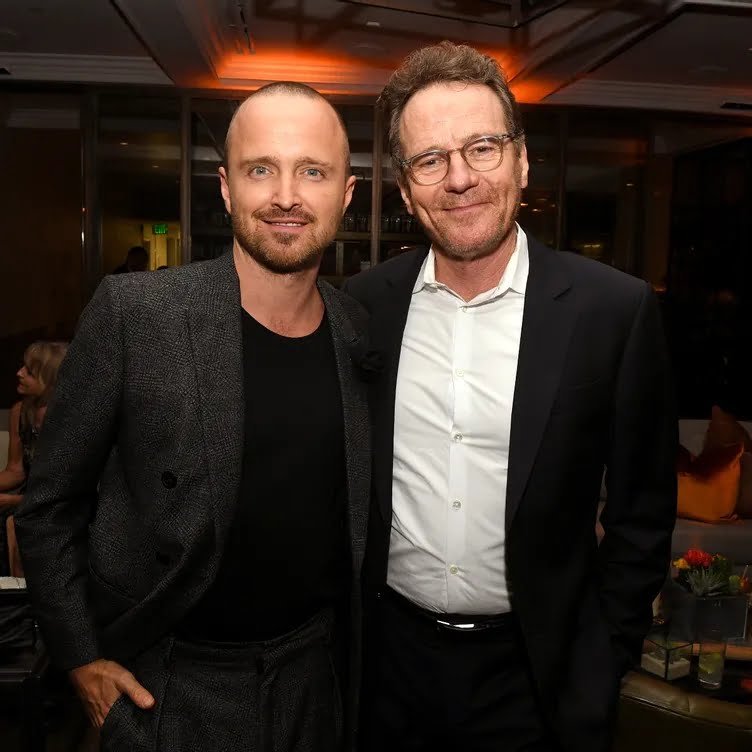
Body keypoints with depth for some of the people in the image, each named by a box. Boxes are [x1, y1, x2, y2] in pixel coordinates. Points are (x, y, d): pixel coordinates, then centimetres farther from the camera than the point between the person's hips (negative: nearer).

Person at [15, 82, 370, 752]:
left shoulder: (364, 333, -5)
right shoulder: (130, 314, -17)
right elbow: (50, 508, -7)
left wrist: (355, 640, 5)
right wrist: (83, 659, -7)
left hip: (314, 671, 4)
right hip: (166, 685, -3)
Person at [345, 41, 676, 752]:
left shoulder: (614, 309, -14)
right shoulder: (363, 305, -7)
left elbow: (641, 515, -5)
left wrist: (599, 663, -4)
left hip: (530, 672, -2)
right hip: (387, 654, 3)